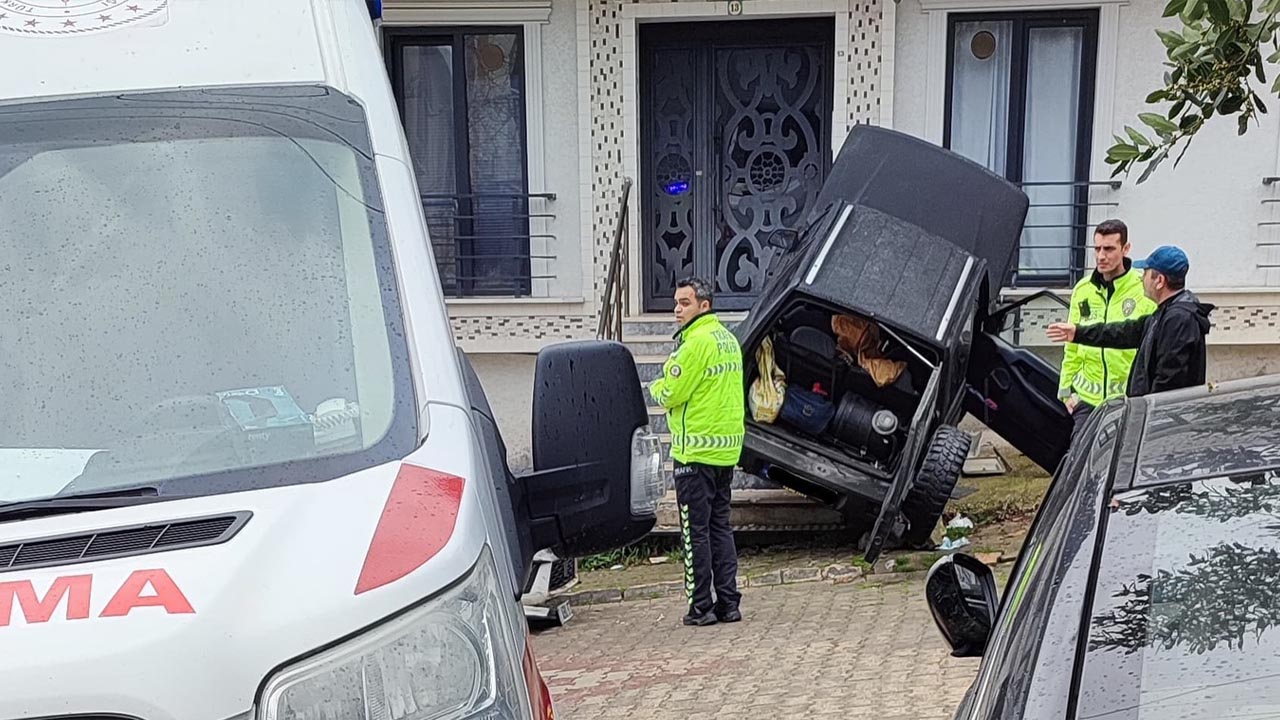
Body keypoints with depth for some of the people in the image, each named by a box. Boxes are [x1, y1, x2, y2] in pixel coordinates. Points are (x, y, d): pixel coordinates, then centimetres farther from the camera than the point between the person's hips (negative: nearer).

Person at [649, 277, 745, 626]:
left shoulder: (697, 341, -15)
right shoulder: (728, 338, 14)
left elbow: (670, 394, -15)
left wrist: (656, 386, 6)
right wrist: (670, 384, 11)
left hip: (696, 449, -9)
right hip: (726, 449, 9)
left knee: (695, 530, -1)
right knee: (721, 526, 13)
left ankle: (701, 607, 3)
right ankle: (728, 603, 16)